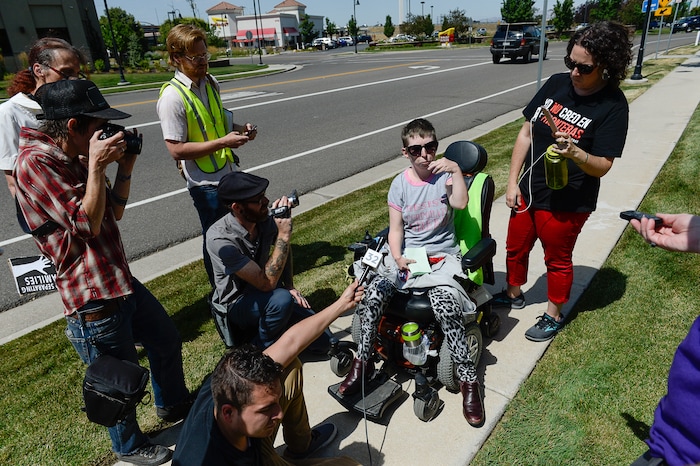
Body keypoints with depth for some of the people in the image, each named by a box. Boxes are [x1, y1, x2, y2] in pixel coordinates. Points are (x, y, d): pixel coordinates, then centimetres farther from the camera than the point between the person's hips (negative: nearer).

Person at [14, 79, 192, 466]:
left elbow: (115, 211, 12)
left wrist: (125, 168, 1)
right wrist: (96, 165, -21)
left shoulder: (74, 159, 9)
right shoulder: (35, 162, -19)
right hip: (93, 301, -9)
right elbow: (87, 224, -23)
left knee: (167, 341, 23)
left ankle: (174, 406, 49)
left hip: (120, 281, 9)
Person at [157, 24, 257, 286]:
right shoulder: (172, 97, -18)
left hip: (228, 173, 8)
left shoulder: (210, 83, 5)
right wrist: (223, 142, -24)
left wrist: (240, 129, -1)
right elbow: (176, 149, -21)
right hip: (206, 182, -8)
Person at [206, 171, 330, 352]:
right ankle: (259, 348, -7)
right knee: (281, 299, -37)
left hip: (264, 295, 5)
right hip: (236, 305, -5)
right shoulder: (219, 239, -30)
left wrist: (290, 287, -1)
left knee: (323, 341, -6)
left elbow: (284, 250, 11)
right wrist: (284, 235, -34)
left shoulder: (265, 219, -13)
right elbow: (267, 283, -33)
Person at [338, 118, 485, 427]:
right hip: (406, 255, 2)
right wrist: (398, 257, -14)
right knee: (370, 294, -23)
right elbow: (395, 230, 2)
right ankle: (362, 362, -2)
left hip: (442, 256, -2)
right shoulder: (400, 184, 5)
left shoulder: (444, 175, 2)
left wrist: (456, 169, -23)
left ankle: (468, 378, -13)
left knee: (445, 305, -31)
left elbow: (460, 203, -17)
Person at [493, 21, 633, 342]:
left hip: (566, 203, -5)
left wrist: (575, 153, -37)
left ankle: (553, 316, 37)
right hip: (527, 191, 5)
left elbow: (603, 166, -15)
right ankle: (513, 294, 47)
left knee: (557, 260, 14)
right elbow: (526, 132, 1)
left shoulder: (613, 105, -15)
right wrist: (512, 182, -2)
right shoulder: (557, 83, -3)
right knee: (515, 247, 21)